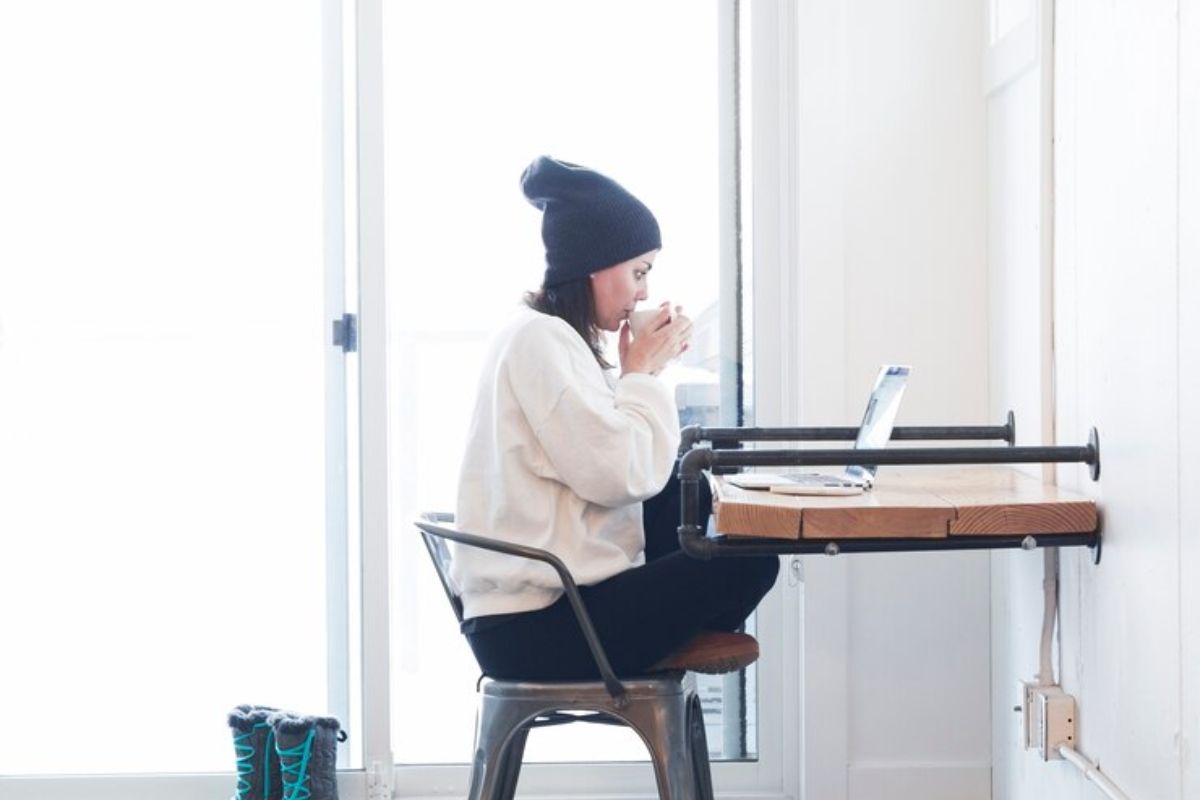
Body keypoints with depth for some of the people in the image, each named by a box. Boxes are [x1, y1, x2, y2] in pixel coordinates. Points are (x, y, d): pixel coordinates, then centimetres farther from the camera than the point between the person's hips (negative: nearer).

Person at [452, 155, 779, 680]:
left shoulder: (552, 336, 15)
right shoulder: (539, 340, -16)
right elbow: (619, 475, -22)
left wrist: (637, 373, 5)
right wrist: (643, 372, -9)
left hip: (547, 596, 10)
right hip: (534, 628, -10)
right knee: (750, 561, -7)